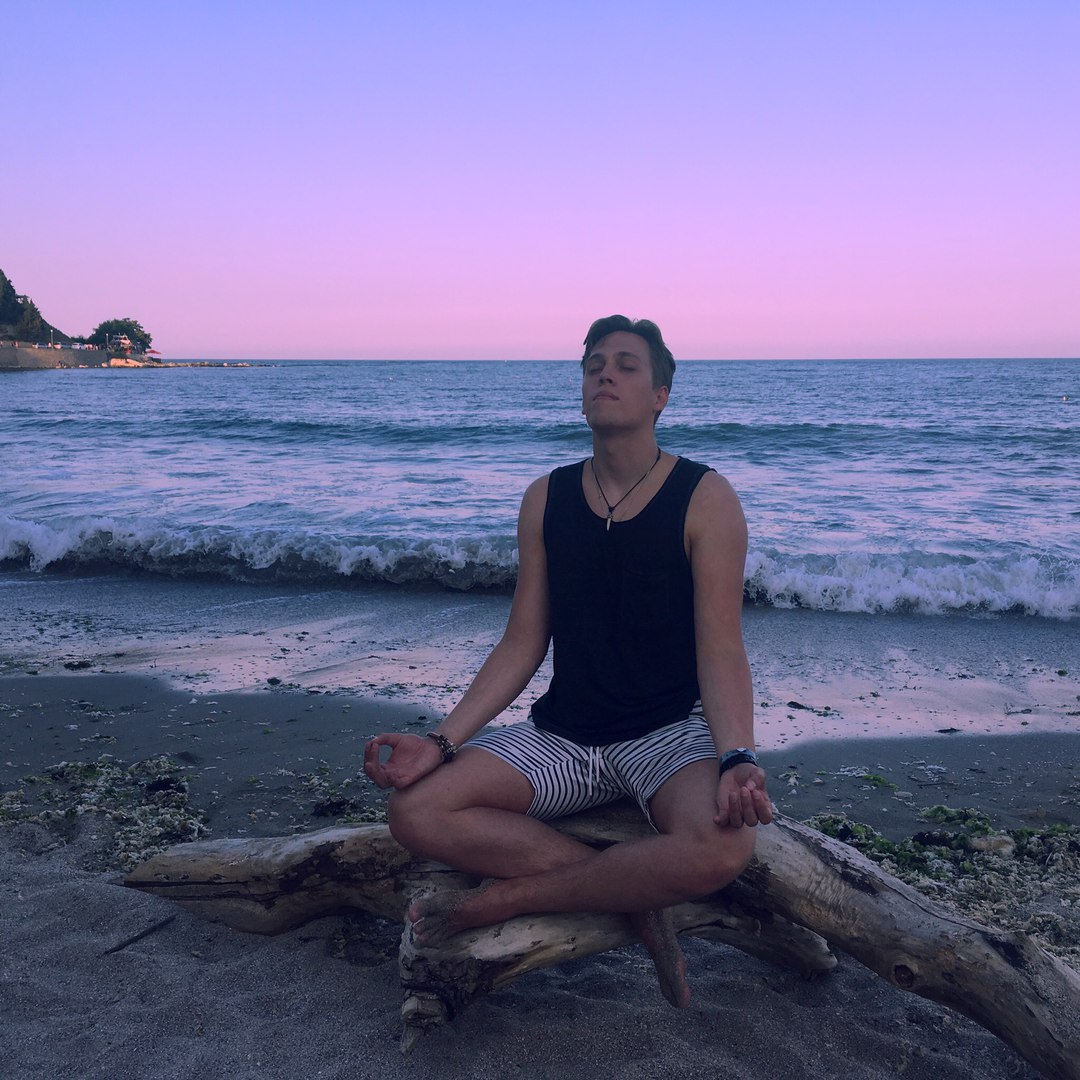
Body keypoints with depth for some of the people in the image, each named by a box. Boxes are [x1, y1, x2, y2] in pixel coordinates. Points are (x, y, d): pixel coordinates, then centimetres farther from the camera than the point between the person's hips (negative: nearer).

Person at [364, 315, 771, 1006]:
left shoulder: (705, 500, -7)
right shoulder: (546, 501, 4)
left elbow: (721, 652, -11)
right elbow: (522, 646, 4)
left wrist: (738, 758, -29)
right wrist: (443, 742, -7)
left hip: (672, 730, -3)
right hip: (564, 734, 4)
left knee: (721, 849, -37)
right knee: (416, 810, -19)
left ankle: (506, 900, -15)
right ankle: (633, 895, -13)